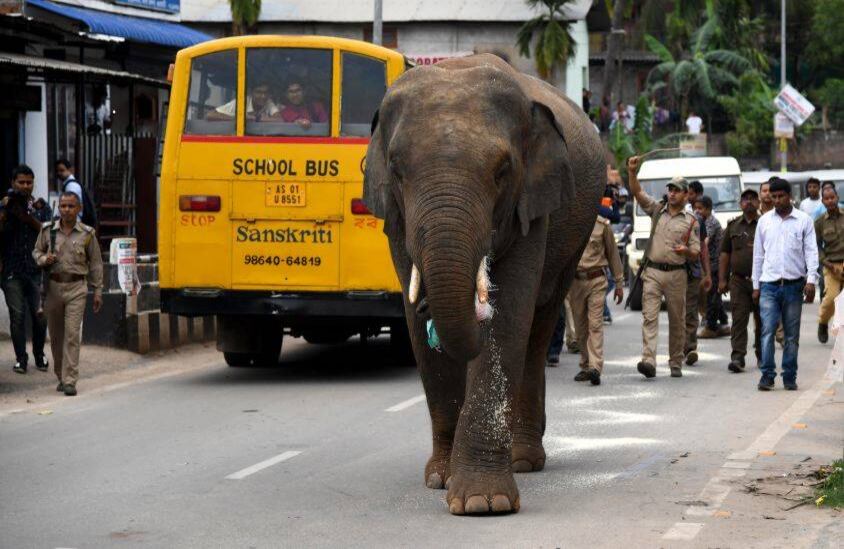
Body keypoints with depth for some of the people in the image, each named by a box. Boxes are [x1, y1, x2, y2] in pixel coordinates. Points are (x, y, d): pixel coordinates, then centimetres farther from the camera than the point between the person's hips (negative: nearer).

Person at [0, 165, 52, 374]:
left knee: (40, 315, 0)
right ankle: (21, 358, 4)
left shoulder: (41, 207, 11)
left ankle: (39, 355, 16)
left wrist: (29, 217, -13)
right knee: (17, 315, -2)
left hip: (37, 269, 1)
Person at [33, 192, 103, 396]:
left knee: (72, 334, -11)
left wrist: (98, 291, 4)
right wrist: (44, 259, -7)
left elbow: (95, 264, 6)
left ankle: (70, 381, -13)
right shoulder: (47, 231, 4)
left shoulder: (87, 234, 1)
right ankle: (61, 377, 23)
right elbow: (36, 252, 17)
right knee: (56, 335, 9)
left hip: (77, 288, -2)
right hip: (53, 286, 2)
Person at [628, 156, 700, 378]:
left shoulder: (690, 222, 7)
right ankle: (648, 361, -22)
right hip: (653, 271, 0)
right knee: (649, 316, -12)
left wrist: (686, 251, -16)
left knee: (677, 320, 6)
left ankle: (676, 363, 16)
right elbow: (638, 193, 0)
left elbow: (696, 254, 7)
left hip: (676, 274, 0)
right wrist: (632, 173, -16)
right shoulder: (657, 210, 11)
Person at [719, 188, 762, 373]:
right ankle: (737, 357, -14)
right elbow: (724, 254, 11)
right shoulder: (733, 226, 10)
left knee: (762, 321, 8)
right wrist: (722, 279, 5)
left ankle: (762, 356, 23)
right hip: (739, 280, 1)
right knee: (739, 319, -8)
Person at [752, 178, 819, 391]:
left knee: (792, 334, 4)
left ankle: (790, 377, 11)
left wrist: (811, 280, -12)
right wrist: (756, 285, 10)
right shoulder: (765, 221, 9)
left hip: (794, 285, -1)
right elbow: (758, 254, 13)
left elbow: (811, 251, 0)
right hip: (769, 285, 1)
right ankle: (767, 375, -10)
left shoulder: (804, 221, 3)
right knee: (767, 331, -10)